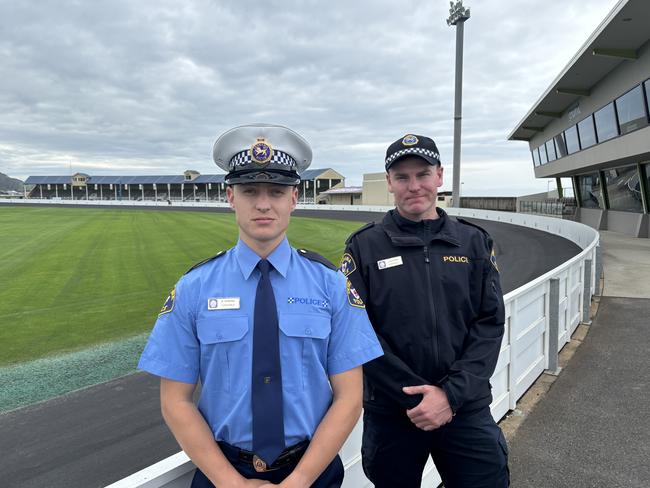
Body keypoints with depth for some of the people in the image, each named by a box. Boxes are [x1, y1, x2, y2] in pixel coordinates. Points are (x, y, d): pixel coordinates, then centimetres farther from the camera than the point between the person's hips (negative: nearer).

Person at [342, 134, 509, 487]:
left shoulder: (474, 242, 2)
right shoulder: (364, 246, -5)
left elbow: (490, 324, -2)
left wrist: (451, 394, -13)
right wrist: (414, 395, -13)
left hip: (467, 409, 2)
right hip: (391, 413, -1)